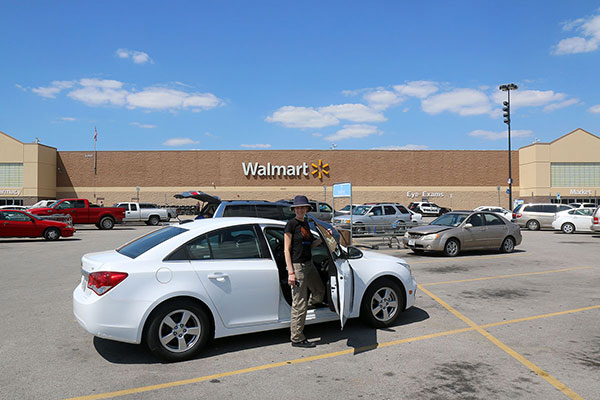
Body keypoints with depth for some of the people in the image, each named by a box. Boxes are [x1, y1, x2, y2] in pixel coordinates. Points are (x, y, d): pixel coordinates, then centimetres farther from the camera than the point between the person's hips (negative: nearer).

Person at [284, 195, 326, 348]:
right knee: (300, 304, -2)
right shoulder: (291, 224, -11)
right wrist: (290, 272, -19)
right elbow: (287, 249, -13)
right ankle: (297, 338, 9)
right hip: (297, 265, -8)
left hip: (309, 264, 8)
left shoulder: (305, 223, 12)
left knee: (319, 293, 18)